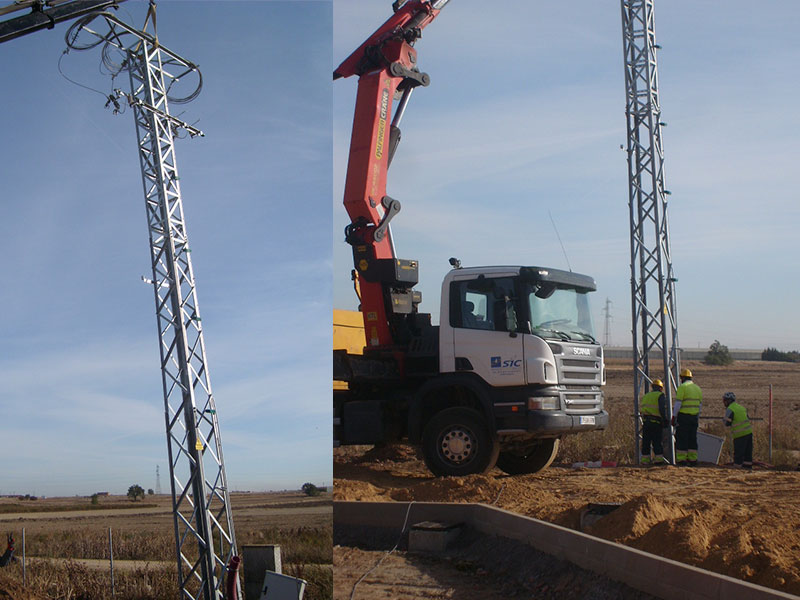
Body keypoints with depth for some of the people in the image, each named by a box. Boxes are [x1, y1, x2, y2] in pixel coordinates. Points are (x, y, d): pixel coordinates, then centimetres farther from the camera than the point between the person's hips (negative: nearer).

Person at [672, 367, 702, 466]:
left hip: (683, 416, -6)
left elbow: (678, 404, -13)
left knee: (682, 438, -3)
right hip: (694, 417, 6)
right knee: (692, 439, 10)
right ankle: (693, 460, 10)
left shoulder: (682, 387, -8)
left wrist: (673, 417, -9)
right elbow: (700, 404, 16)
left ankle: (681, 460, -5)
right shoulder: (697, 388, 14)